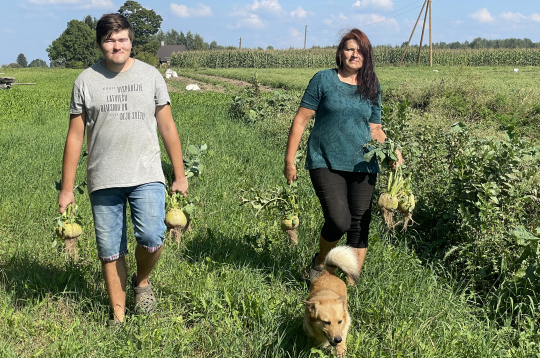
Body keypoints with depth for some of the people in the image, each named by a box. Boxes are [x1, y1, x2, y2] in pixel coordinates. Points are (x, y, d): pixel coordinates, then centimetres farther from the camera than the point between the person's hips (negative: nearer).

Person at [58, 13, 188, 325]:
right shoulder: (86, 81, 3)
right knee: (111, 252, 6)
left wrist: (180, 174, 6)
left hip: (146, 176, -1)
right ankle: (118, 316, 22)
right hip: (103, 182, 1)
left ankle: (142, 281, 16)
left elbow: (167, 127, 7)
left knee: (152, 239, -17)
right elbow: (75, 137, 4)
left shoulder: (150, 75, 4)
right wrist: (67, 188, 3)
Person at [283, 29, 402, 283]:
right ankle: (320, 261, 15)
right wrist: (289, 161, -3)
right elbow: (301, 120, 0)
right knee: (340, 221, -16)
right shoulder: (323, 80, 1)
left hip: (362, 165, 4)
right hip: (326, 163, -4)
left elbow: (375, 129, 16)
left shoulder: (372, 88, 11)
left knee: (360, 225, 3)